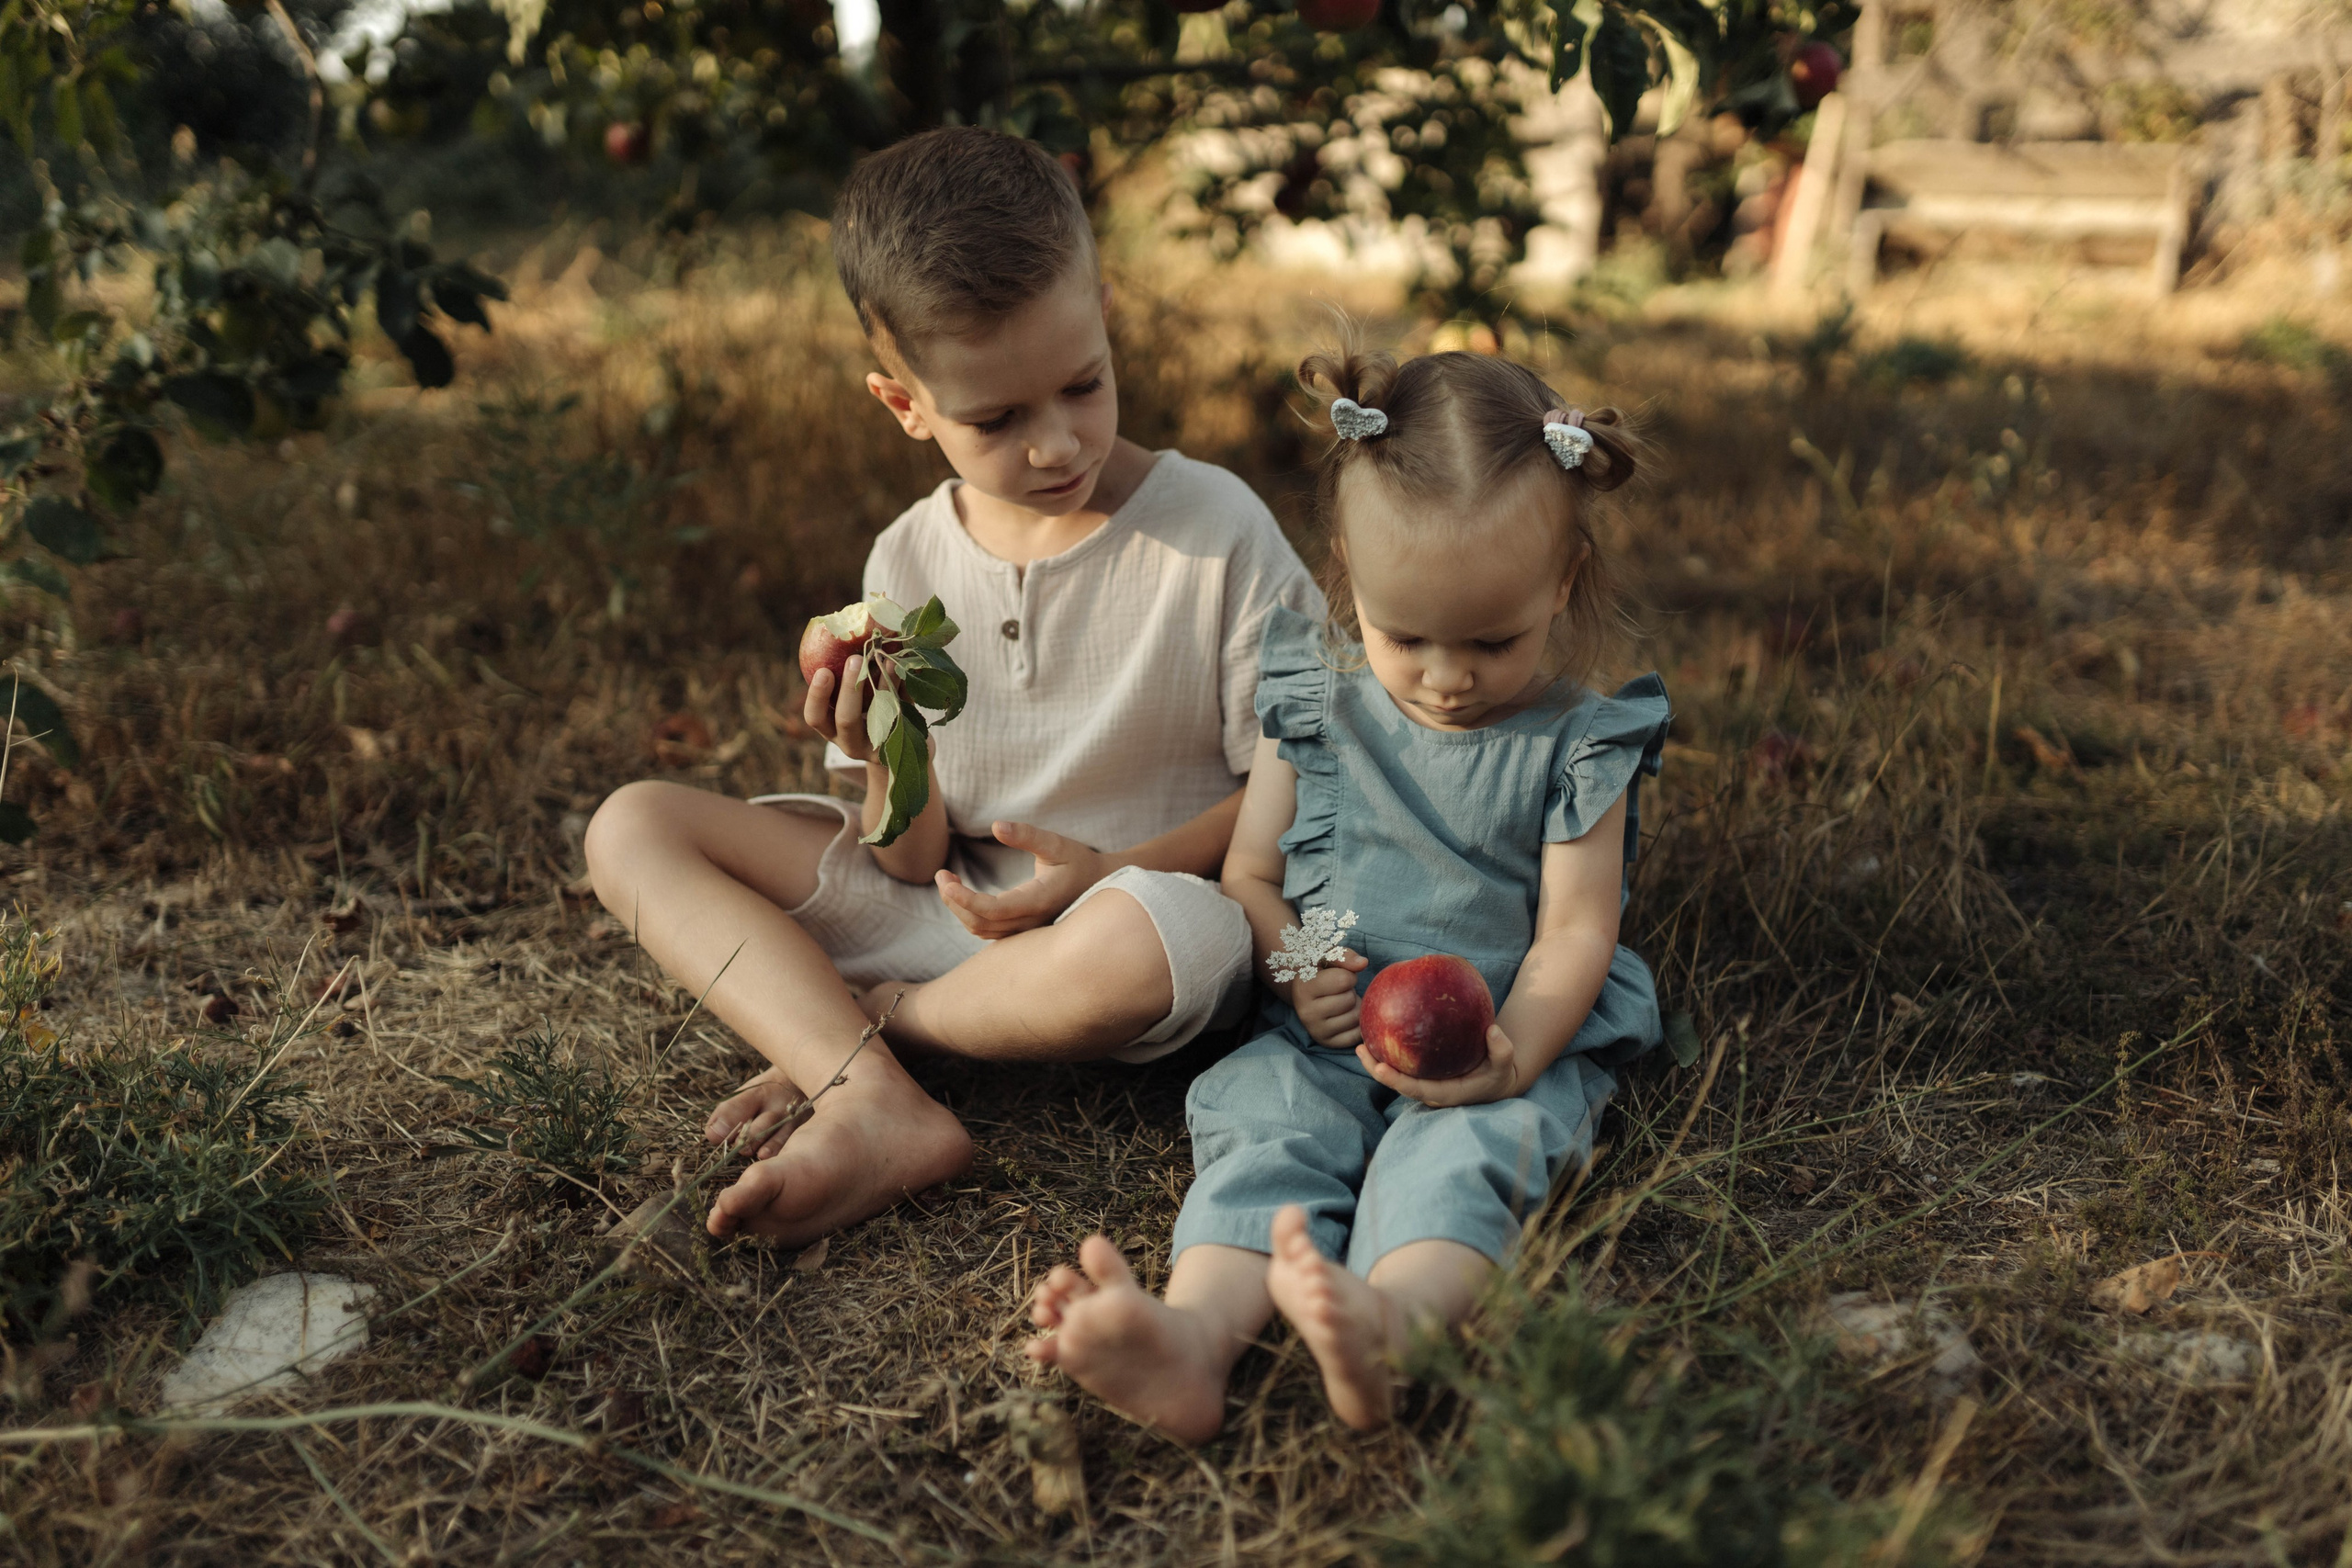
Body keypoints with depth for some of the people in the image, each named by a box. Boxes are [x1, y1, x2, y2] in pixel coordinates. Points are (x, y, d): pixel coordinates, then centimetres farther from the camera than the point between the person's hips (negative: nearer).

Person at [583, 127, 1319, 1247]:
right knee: (631, 829, -5)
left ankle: (879, 1020, -9)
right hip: (951, 906, 4)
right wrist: (886, 760, -21)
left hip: (1156, 899, -4)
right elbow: (916, 862, 1)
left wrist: (1111, 871, -19)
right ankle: (874, 1107, -25)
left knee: (1136, 942, -42)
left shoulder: (1217, 533, -11)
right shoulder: (908, 566, -2)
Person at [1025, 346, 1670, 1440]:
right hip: (1330, 1036, 3)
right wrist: (1291, 967, -10)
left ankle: (1389, 1328, -60)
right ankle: (1192, 1339, -49)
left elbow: (1572, 932, -6)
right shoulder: (1313, 702, 5)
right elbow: (1249, 874, 11)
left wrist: (1513, 1057, -24)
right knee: (1262, 1127, -26)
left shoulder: (1576, 742, -3)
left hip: (1513, 1040, -2)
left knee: (1463, 1147, -32)